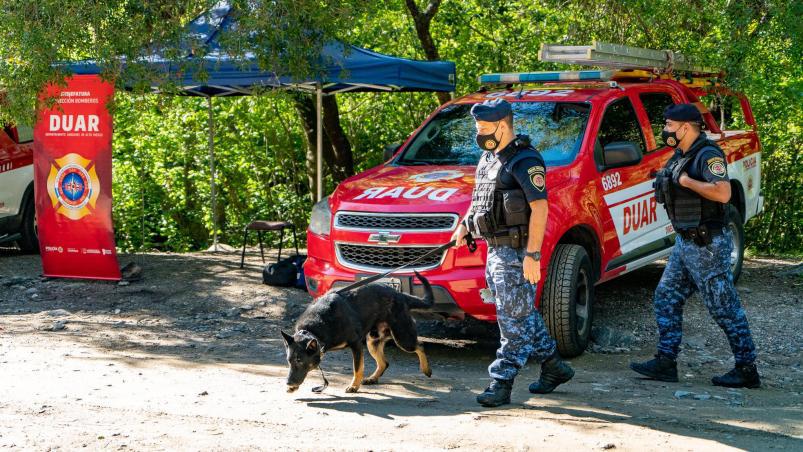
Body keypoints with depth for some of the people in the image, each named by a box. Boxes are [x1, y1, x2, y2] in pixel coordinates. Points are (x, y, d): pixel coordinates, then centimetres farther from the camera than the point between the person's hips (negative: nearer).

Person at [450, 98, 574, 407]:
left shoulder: (524, 160, -15)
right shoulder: (489, 158, 14)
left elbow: (539, 207, -20)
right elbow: (479, 199, 27)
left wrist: (532, 254, -25)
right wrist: (464, 225, 12)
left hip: (516, 251, -10)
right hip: (496, 249, 10)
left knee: (514, 318, -4)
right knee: (523, 315, 16)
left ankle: (501, 383, -1)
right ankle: (554, 367, 29)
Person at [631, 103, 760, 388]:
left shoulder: (708, 155, -17)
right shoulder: (681, 156, 13)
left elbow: (723, 193, -31)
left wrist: (686, 181, -23)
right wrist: (666, 183, 7)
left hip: (707, 245, -10)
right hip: (685, 242, 10)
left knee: (724, 308, -3)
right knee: (666, 298, 10)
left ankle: (747, 370, 5)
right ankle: (665, 362, 15)